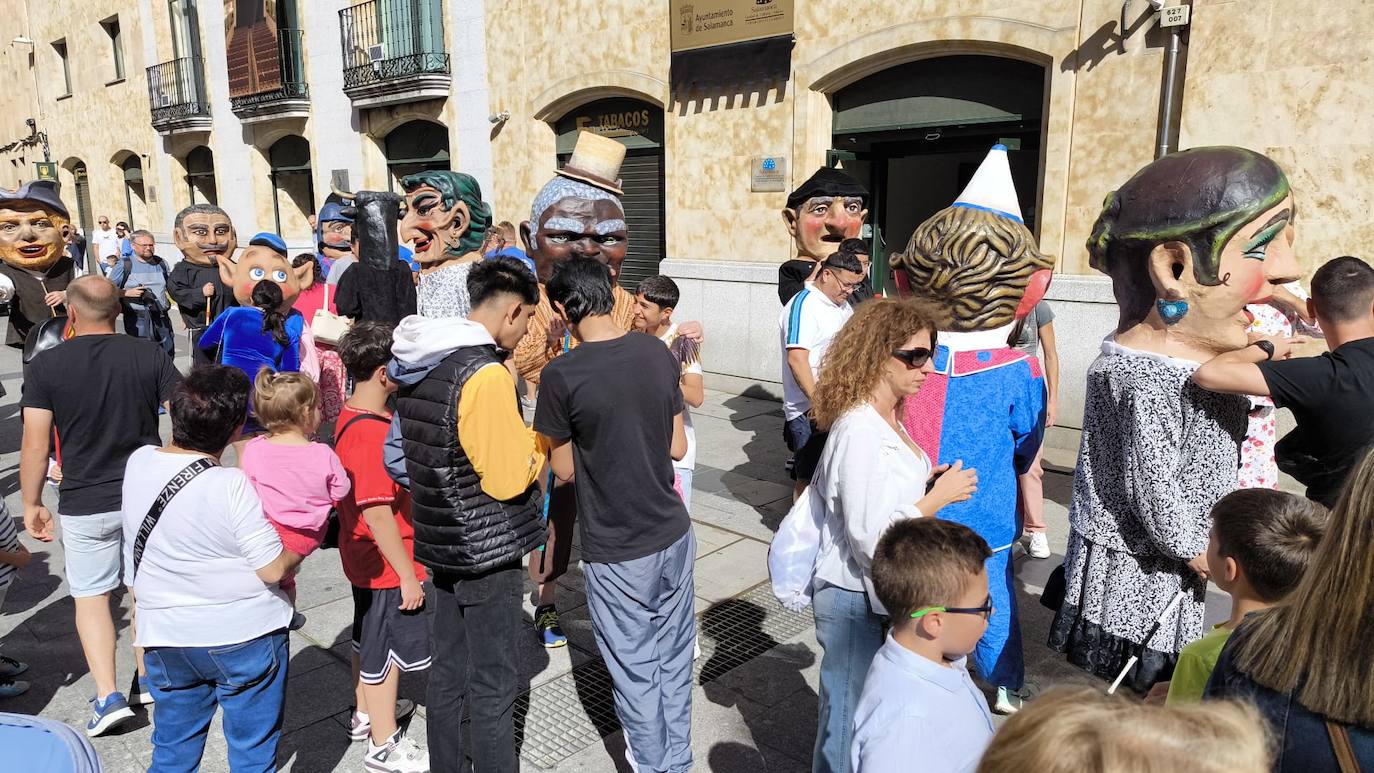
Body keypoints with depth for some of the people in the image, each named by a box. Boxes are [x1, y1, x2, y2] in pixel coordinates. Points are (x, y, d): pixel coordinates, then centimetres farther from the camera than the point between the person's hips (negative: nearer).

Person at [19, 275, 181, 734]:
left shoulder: (46, 365, -9)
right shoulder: (150, 356, -6)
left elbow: (36, 445, -8)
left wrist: (31, 504, 5)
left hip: (85, 503, -2)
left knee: (91, 596, 12)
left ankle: (108, 695, 7)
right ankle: (149, 679, 30)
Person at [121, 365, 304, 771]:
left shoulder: (138, 462, -7)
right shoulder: (232, 485, -24)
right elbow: (273, 569, -20)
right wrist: (298, 553, -2)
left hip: (166, 638, 5)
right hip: (243, 637, -5)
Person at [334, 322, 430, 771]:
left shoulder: (350, 417, 1)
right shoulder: (372, 433, -29)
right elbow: (377, 515, -29)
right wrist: (407, 575, -22)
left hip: (363, 557, 9)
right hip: (387, 564, -9)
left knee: (368, 638, 25)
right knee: (384, 649, 7)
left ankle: (367, 713, 46)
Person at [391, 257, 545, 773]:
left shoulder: (420, 361, 4)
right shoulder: (486, 374, -24)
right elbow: (509, 478, -22)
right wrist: (540, 441, -5)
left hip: (443, 540, 9)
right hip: (488, 551, -8)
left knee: (448, 671, 21)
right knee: (493, 683, 7)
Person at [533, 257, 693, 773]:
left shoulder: (562, 374, -18)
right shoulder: (659, 353, -4)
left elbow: (563, 469, -7)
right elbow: (677, 447, 4)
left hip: (617, 552, -5)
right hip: (674, 534, 5)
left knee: (636, 668, 15)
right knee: (674, 656, 21)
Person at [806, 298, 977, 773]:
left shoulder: (887, 421, 6)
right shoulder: (859, 432, -25)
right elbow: (872, 539, -27)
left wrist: (927, 486, 3)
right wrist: (938, 497, -18)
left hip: (882, 594, 9)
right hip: (856, 604, -9)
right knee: (849, 721, 9)